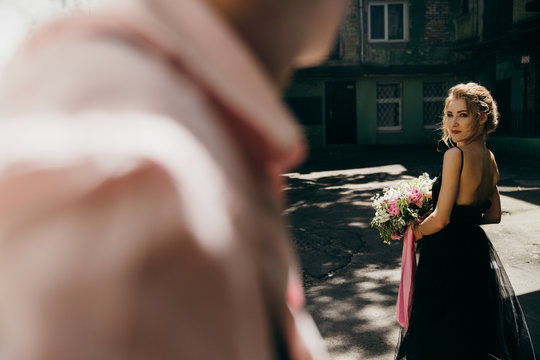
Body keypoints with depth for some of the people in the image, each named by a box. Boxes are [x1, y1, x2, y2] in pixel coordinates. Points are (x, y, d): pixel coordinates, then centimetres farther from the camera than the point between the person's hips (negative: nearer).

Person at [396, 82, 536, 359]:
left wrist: (415, 231, -4)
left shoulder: (455, 155, -20)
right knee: (476, 333, 24)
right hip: (477, 248, 8)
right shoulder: (490, 158, 5)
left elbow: (440, 219, -22)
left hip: (447, 255, -8)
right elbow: (493, 215, 14)